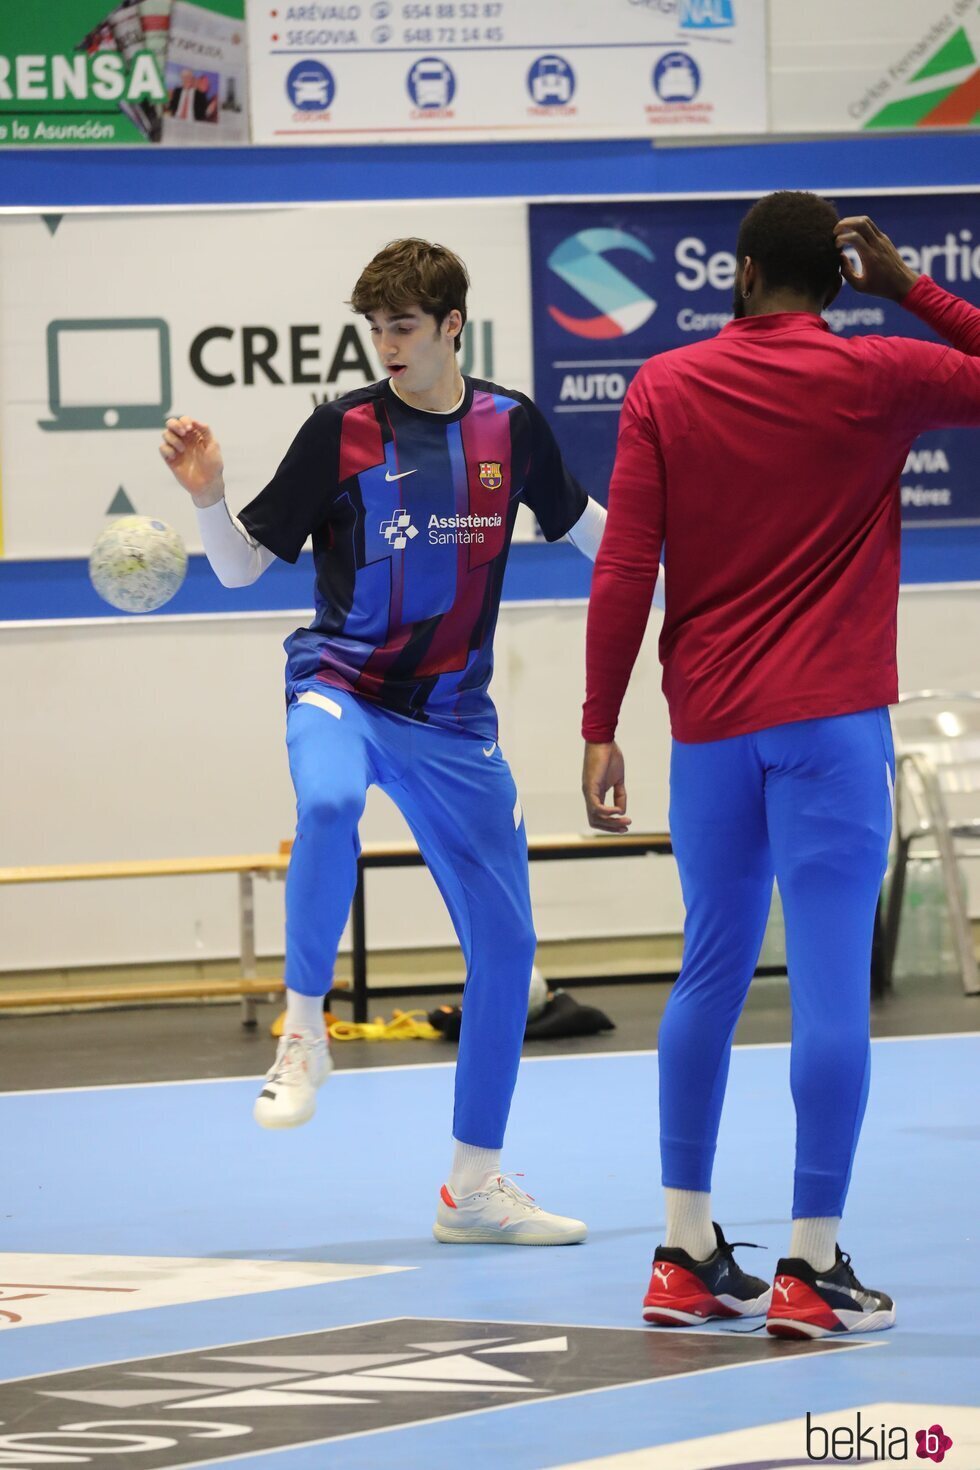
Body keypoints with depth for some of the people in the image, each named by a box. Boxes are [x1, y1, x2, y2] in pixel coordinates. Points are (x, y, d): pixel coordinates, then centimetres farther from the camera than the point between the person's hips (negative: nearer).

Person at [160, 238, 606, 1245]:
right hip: (341, 685, -4)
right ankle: (303, 1031, -23)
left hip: (452, 717, 4)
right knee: (329, 801, -40)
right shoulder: (342, 429, -7)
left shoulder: (510, 426, 1)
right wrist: (207, 495, -19)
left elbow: (579, 525, 21)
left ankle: (474, 1187, 16)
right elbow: (243, 565, -2)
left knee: (505, 942, 3)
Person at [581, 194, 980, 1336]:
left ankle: (687, 1254, 17)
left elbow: (623, 571, 0)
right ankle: (811, 1270, -7)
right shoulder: (875, 378, -2)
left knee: (711, 976, 14)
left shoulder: (664, 390, 3)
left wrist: (600, 727, 4)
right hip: (830, 724, -3)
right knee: (830, 985, -4)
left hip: (708, 726, 4)